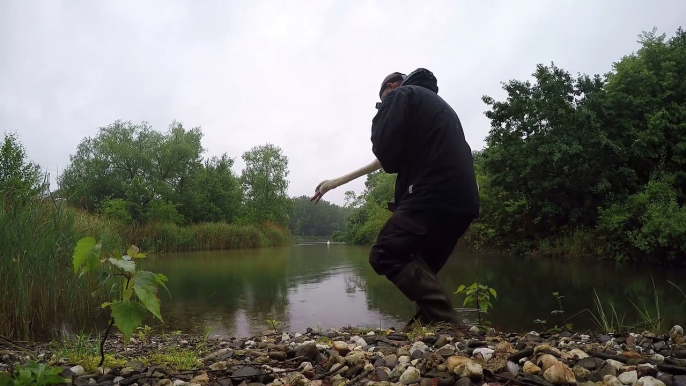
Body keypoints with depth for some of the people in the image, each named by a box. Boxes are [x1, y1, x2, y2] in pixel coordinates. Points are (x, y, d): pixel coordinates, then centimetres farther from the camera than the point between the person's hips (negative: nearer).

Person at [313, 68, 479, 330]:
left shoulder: (400, 95, 7)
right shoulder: (437, 103, 33)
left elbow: (386, 151, -5)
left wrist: (393, 163, 17)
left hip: (434, 196, -9)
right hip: (461, 201, 9)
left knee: (386, 255, -11)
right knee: (419, 271, 16)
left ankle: (447, 325, -17)